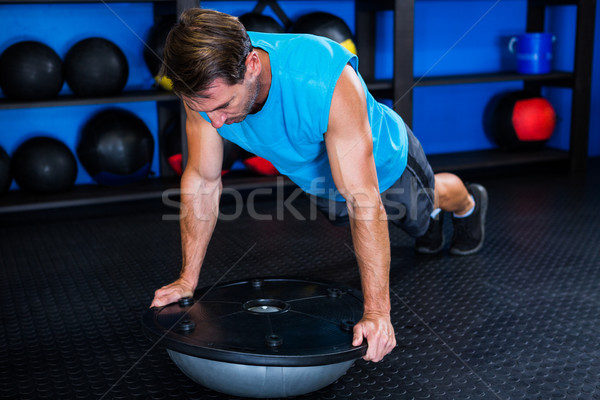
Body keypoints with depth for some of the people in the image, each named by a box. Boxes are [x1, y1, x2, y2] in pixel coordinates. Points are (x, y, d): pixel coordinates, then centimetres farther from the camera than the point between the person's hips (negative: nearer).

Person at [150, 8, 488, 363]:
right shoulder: (207, 85, -35)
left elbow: (363, 201, -49)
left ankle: (469, 202, 67)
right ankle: (429, 217, 67)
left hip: (384, 161, -4)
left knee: (426, 199, 30)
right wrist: (188, 279, -19)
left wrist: (377, 311, -48)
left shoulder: (327, 80, -50)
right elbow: (203, 180, -22)